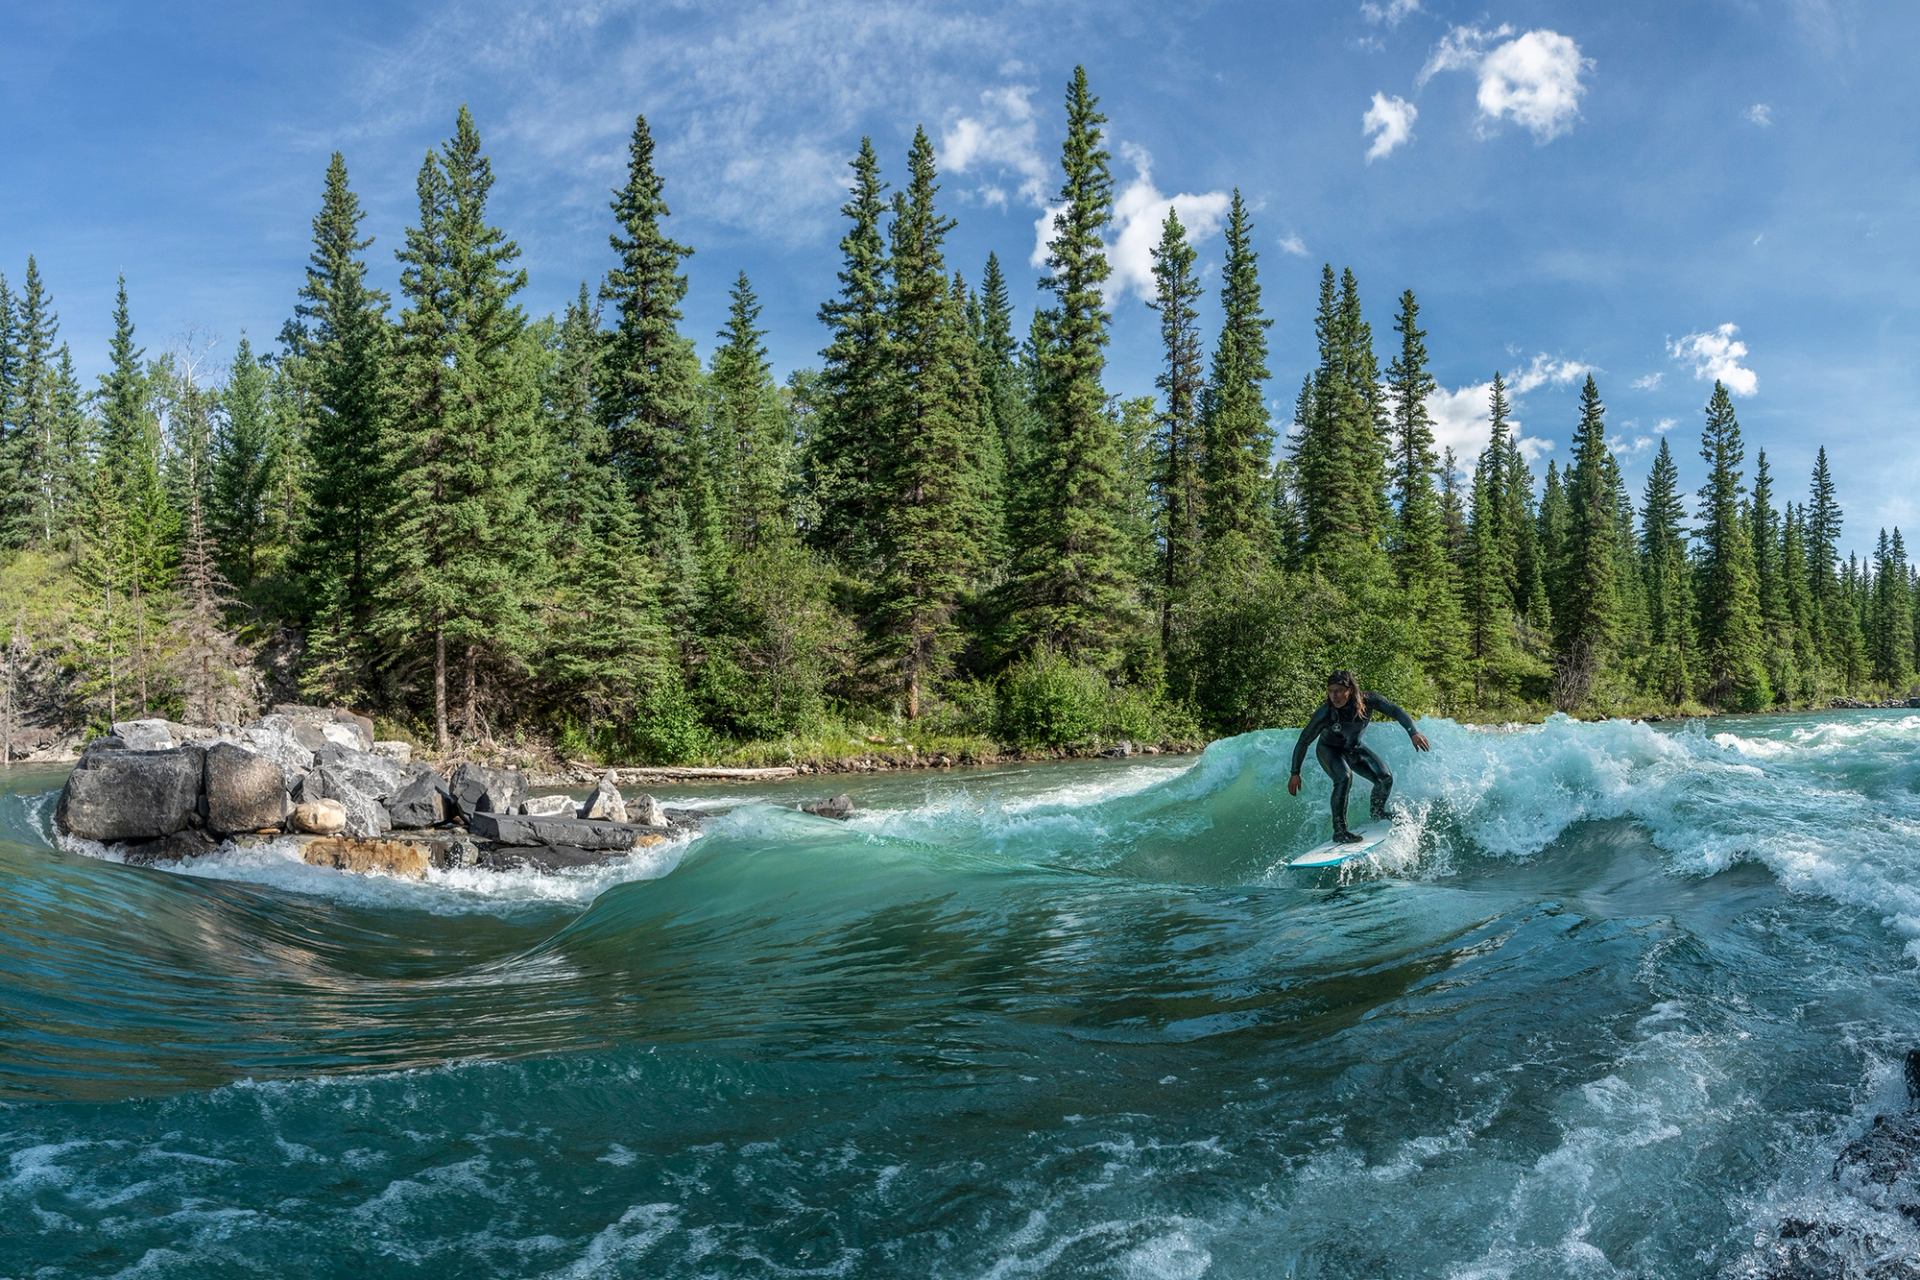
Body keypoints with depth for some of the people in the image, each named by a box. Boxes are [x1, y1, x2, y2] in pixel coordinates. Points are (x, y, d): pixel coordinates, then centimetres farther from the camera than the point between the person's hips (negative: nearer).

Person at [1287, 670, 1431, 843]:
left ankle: (1377, 812, 25)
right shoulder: (1325, 713, -34)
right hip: (1328, 750, -4)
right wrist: (1295, 773, -21)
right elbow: (1304, 741, -24)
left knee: (1385, 777, -7)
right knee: (1344, 777, -31)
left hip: (1354, 749, 4)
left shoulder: (1368, 701, -28)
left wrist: (1413, 732, -33)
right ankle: (1339, 830, -23)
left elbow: (1396, 712, -18)